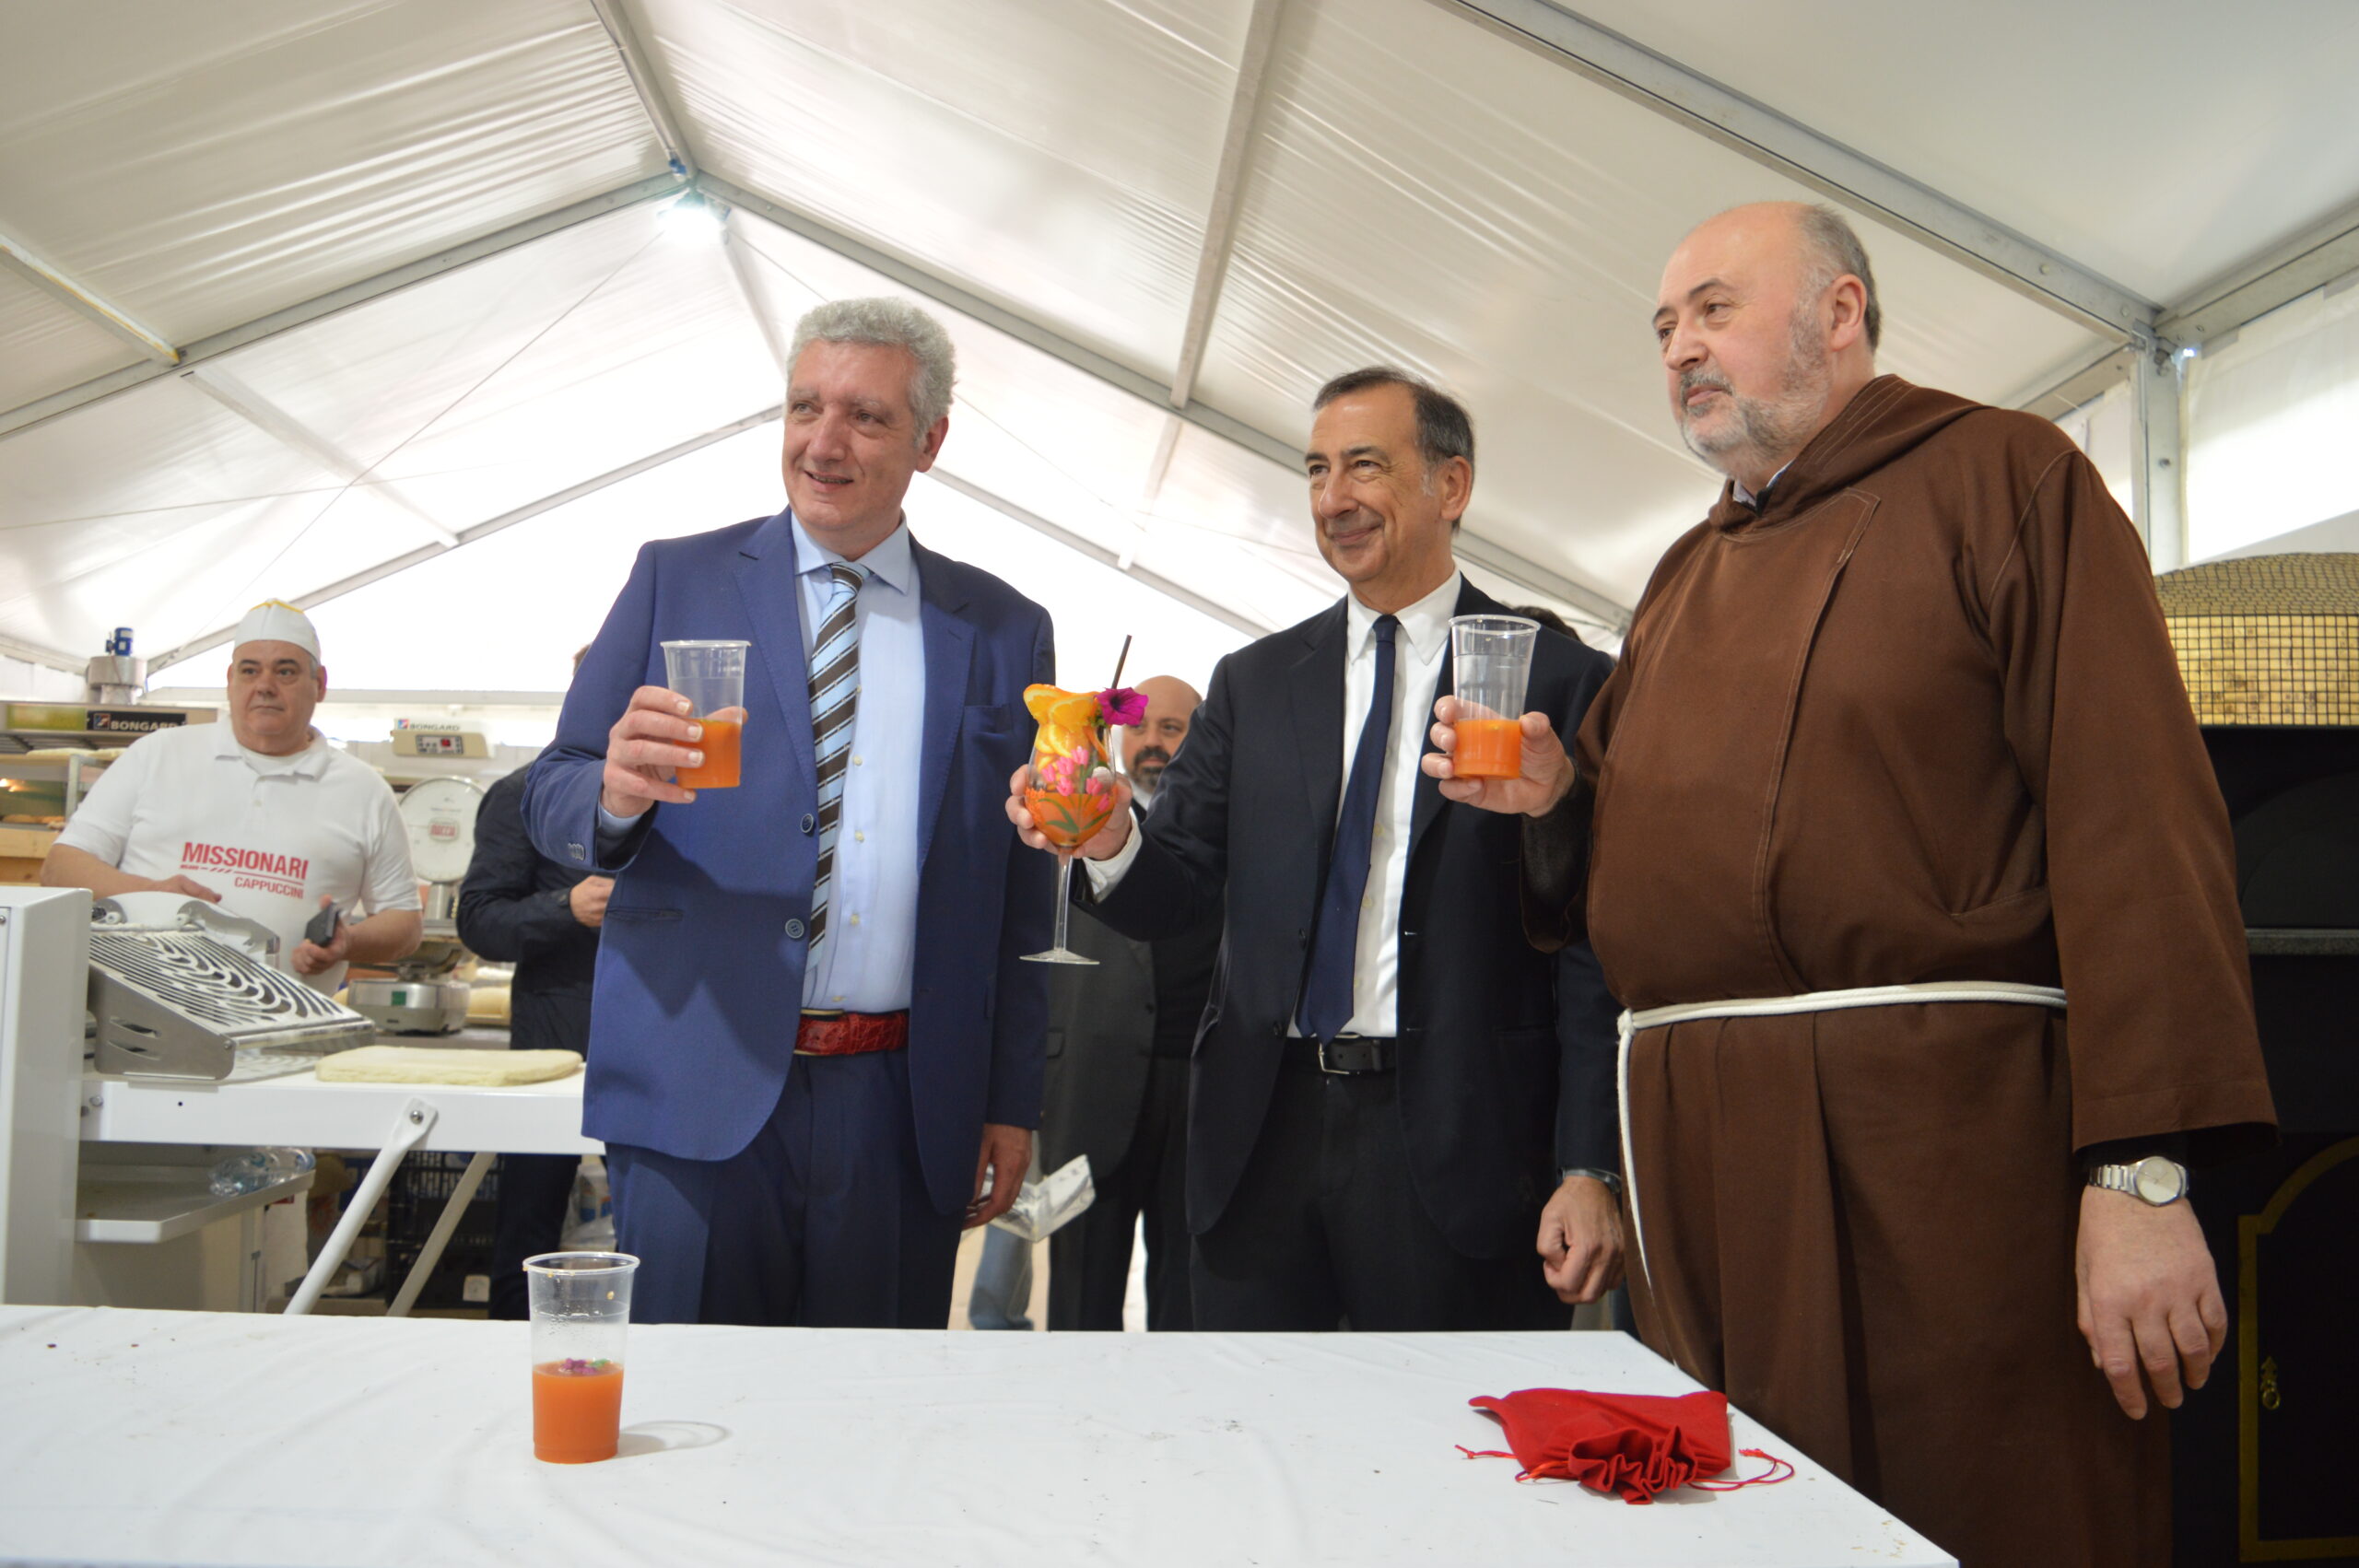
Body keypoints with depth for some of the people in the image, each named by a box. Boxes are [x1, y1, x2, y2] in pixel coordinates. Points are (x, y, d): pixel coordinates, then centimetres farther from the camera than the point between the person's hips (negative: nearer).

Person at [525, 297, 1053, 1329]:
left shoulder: (1003, 631, 8)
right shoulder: (677, 580, 6)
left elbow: (1022, 892, 9)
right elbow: (551, 800, 5)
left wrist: (1013, 1102, 6)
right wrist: (613, 793, -19)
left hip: (903, 1109, 1)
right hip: (698, 1090, -1)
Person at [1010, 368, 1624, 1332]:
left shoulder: (1559, 681, -1)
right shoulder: (1252, 682, 11)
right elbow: (1175, 896, 5)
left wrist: (1592, 1169, -11)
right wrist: (1110, 843, -17)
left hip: (1456, 1142, -3)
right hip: (1263, 1135, 4)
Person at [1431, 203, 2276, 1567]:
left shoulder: (2000, 475, -1)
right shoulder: (1687, 576, 19)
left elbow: (2136, 817, -12)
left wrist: (2143, 1169, -20)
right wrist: (1553, 791, 3)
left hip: (1938, 1142, -6)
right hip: (1698, 1151, 7)